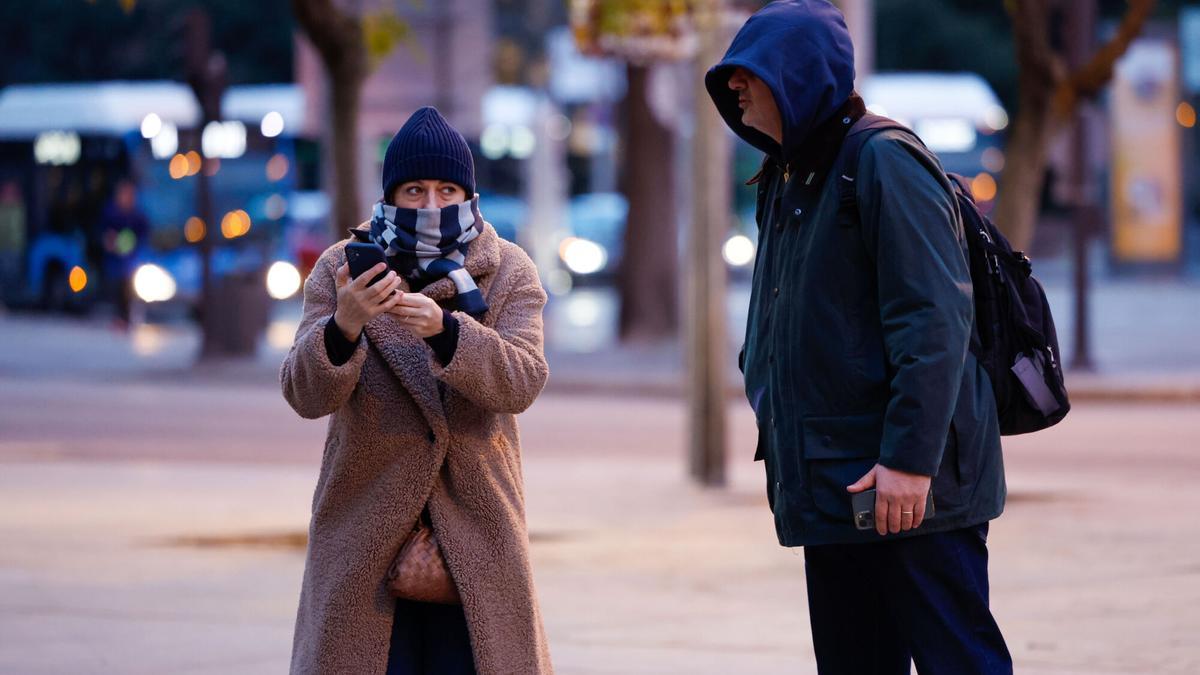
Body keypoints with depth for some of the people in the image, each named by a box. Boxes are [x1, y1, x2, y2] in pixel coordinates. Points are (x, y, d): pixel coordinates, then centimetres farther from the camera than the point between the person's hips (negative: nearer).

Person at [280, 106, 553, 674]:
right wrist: (343, 325, -31)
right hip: (366, 534, 0)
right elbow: (306, 394, -10)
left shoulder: (509, 273, 0)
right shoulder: (341, 270, -1)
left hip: (475, 533, 0)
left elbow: (521, 381, -15)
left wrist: (442, 329, -33)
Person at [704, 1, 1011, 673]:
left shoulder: (884, 162, -11)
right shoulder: (785, 182, 18)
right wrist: (784, 450, 17)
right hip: (832, 488, 9)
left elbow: (935, 321, -19)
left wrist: (910, 458, -23)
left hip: (910, 489, -9)